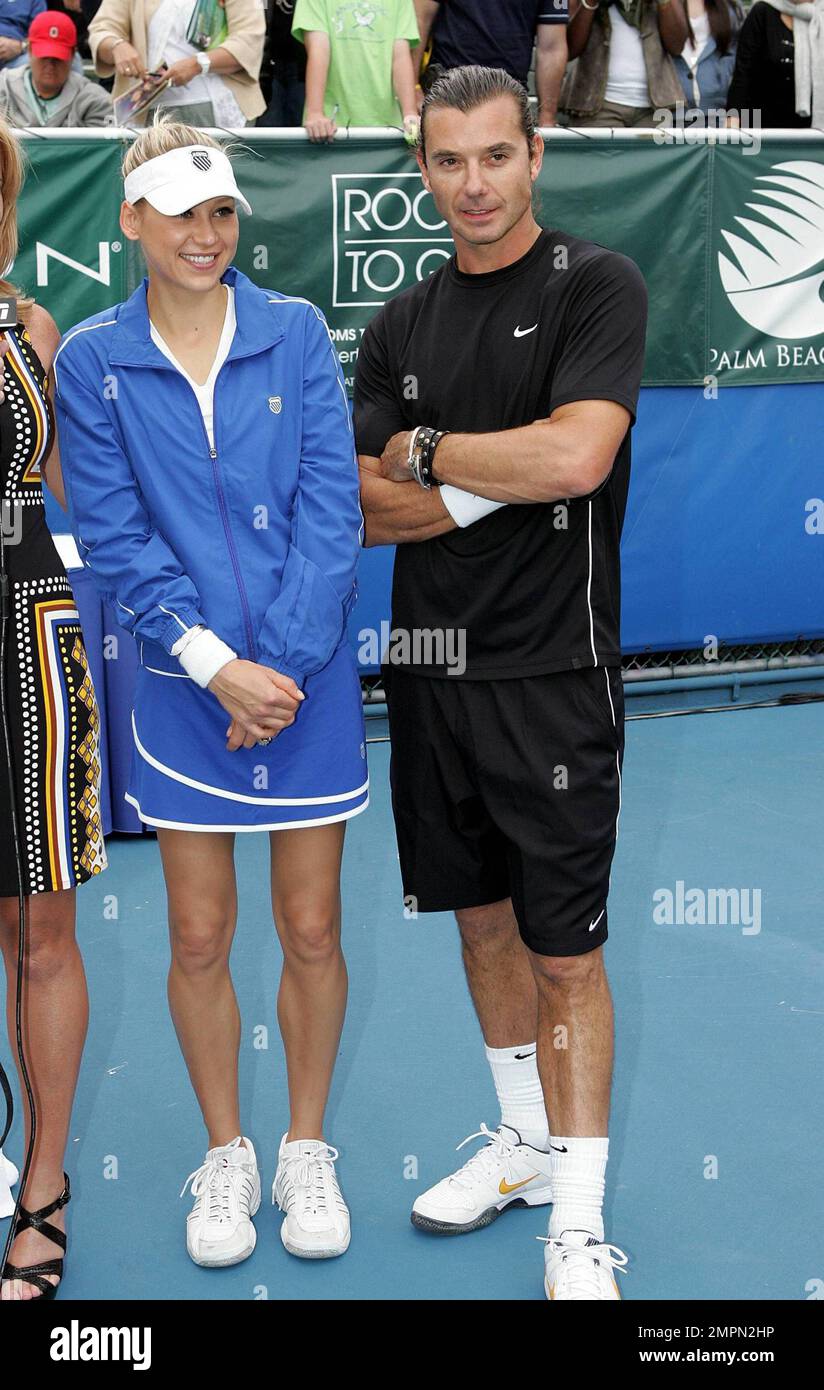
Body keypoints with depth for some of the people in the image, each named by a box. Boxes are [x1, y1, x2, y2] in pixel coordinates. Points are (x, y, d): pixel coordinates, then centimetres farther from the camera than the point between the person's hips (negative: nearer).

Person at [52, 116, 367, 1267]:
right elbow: (114, 537, -5)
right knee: (200, 941, 8)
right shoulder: (92, 361, -1)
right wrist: (216, 665, -14)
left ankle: (306, 1151, 27)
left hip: (309, 676, 0)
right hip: (185, 689, 0)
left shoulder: (297, 333, 0)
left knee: (312, 932, 8)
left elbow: (331, 510, -4)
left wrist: (277, 664, -12)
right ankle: (226, 1158, 27)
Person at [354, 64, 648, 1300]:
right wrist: (500, 484, -11)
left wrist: (423, 450, -8)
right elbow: (364, 508, 3)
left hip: (550, 674, -5)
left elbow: (578, 456, -20)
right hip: (431, 666, 6)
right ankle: (524, 1142, 35)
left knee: (564, 950, -1)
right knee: (484, 919, 17)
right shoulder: (401, 328, 10)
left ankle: (579, 1220, 10)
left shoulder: (597, 286, -6)